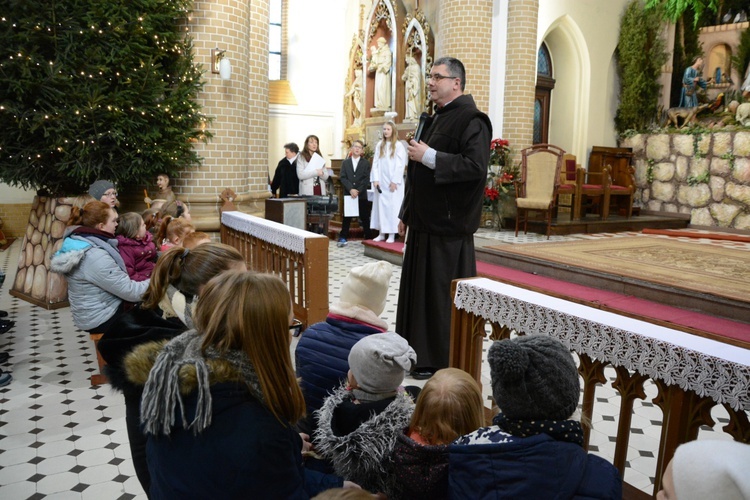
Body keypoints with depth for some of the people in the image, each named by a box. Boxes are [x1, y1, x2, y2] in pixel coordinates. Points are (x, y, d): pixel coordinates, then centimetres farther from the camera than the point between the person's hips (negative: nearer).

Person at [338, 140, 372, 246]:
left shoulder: (366, 163, 5)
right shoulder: (345, 163, 10)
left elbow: (366, 179, -4)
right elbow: (343, 178, 0)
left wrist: (358, 191, -15)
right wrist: (351, 189, -14)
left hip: (362, 195, -1)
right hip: (348, 194, 1)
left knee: (364, 217, 3)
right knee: (347, 217, 4)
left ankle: (368, 238, 11)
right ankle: (343, 238, 10)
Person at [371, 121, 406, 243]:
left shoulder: (398, 145, -4)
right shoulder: (379, 145, 9)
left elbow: (400, 165, -7)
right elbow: (375, 163, 6)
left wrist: (394, 181, -12)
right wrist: (375, 179, -3)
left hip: (393, 182, -4)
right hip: (381, 181, 4)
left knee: (392, 206, -3)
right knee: (380, 205, 4)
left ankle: (392, 234, 0)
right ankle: (382, 233, 10)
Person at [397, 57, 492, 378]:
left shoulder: (471, 119, -11)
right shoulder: (437, 119, 17)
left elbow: (476, 167, -24)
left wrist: (428, 156, -21)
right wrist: (407, 213, 20)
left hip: (447, 224, -9)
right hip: (425, 222, 9)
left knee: (442, 294, -1)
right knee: (419, 288, 14)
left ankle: (441, 361, 13)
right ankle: (419, 352, 27)